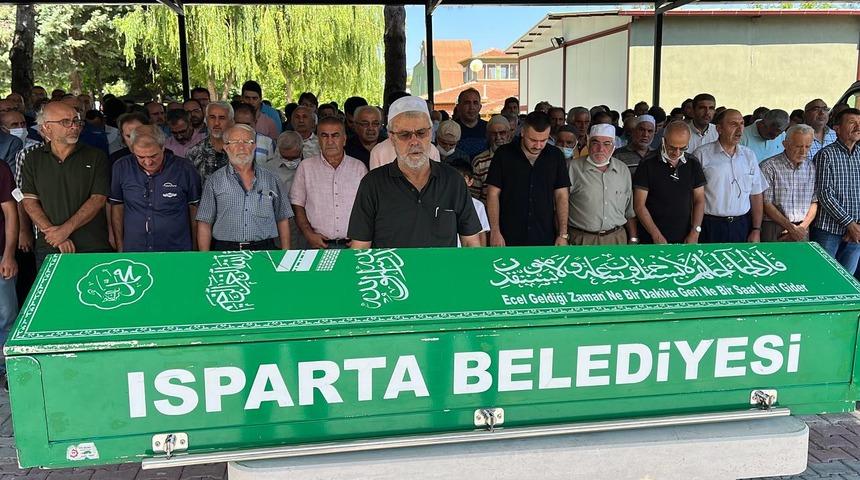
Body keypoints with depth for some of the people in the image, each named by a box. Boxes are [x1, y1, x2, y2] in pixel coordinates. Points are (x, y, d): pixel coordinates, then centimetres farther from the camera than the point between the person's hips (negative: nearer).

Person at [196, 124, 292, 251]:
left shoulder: (270, 179, 12)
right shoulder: (215, 181, 7)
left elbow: (283, 219, 13)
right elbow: (204, 224, 5)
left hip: (265, 250, 1)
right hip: (226, 249, -1)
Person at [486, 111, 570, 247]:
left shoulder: (555, 156, 4)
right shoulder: (504, 154, -2)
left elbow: (561, 196, 5)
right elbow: (493, 194, -2)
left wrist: (563, 235, -1)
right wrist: (495, 232, -7)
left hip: (545, 239, 2)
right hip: (509, 239, -1)